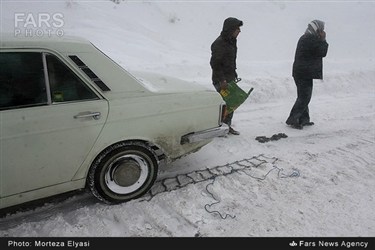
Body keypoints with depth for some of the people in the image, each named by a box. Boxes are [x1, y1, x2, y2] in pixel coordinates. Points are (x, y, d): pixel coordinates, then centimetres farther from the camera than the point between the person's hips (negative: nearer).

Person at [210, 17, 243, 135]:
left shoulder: (232, 41, 13)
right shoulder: (219, 43, -17)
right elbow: (215, 63, -19)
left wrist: (234, 74, 20)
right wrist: (222, 80, -21)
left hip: (230, 78, 9)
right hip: (221, 79, -9)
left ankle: (227, 125, 25)